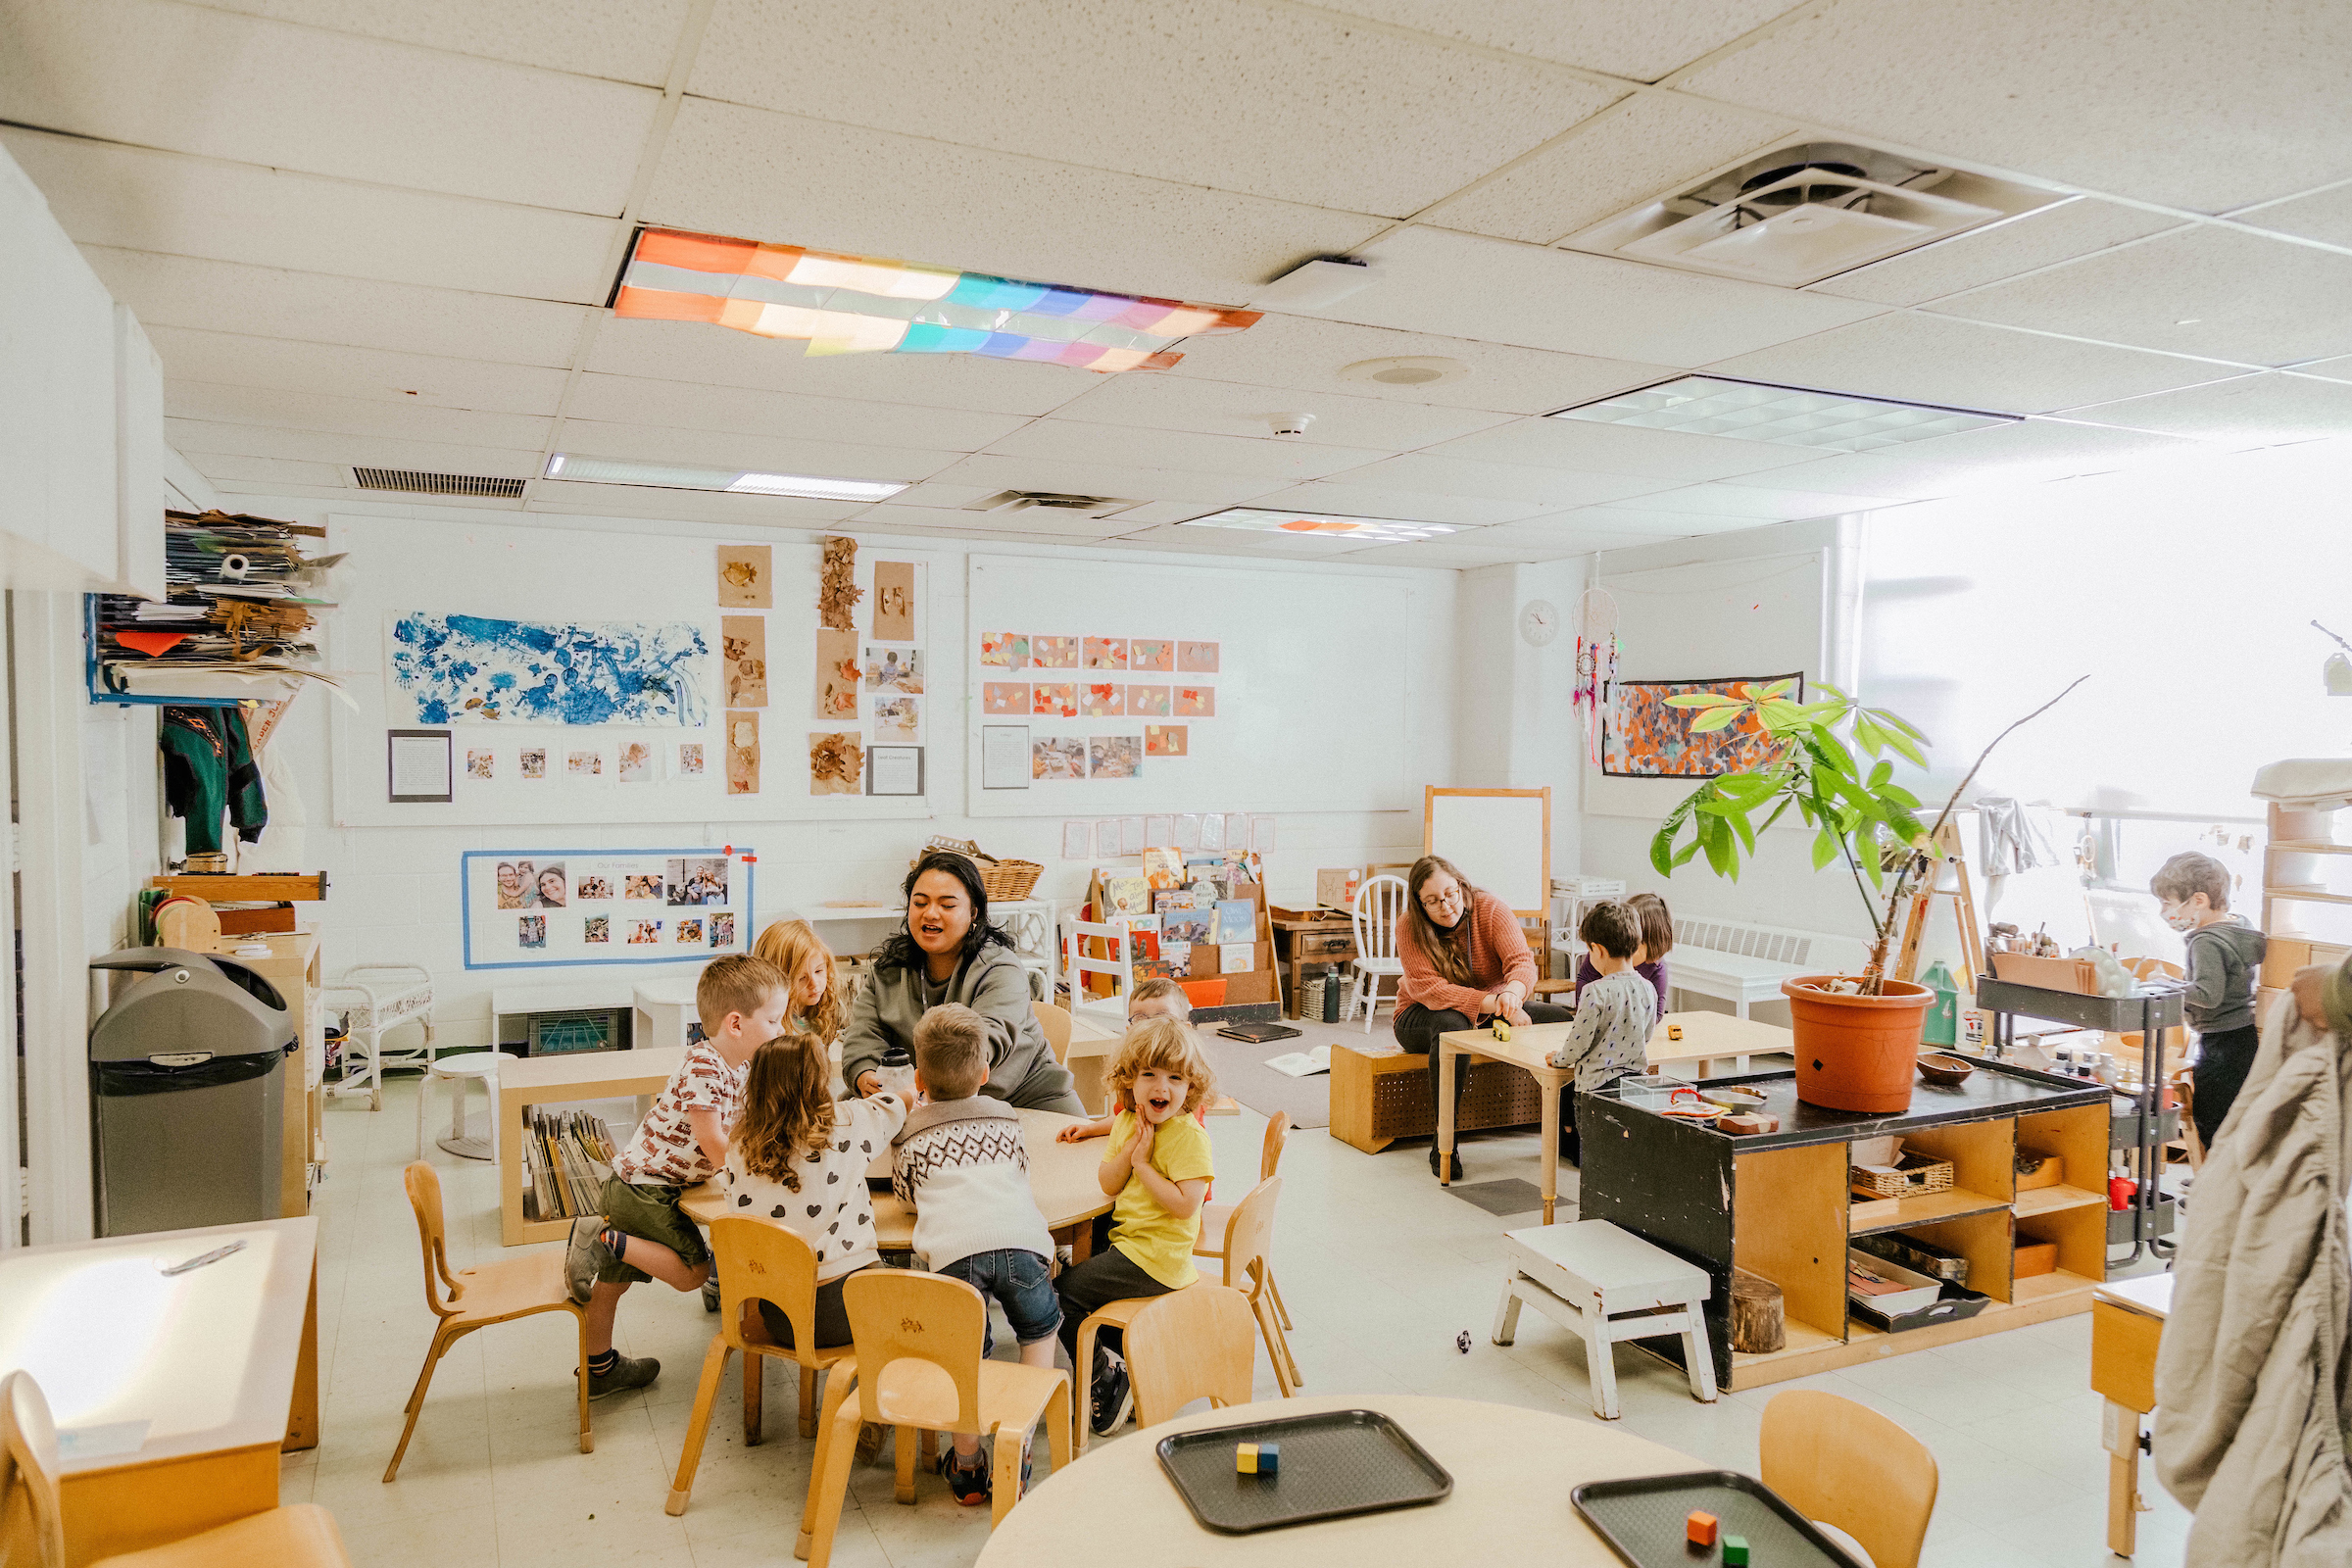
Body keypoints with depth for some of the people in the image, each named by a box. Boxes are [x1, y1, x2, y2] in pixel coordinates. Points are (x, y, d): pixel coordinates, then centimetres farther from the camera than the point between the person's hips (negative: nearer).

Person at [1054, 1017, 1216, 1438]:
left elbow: (1184, 1205, -26)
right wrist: (1130, 1150, -14)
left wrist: (1143, 1164, -22)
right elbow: (1108, 1185, 3)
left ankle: (1105, 1377, 13)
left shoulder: (1189, 1136, -19)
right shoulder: (1127, 1122, 5)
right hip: (1127, 1237, 9)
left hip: (1154, 1258, -9)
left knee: (1063, 1292, -5)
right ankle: (1122, 1354, 31)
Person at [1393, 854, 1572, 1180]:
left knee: (1562, 1020, -17)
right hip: (1422, 1017, -3)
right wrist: (1494, 1003, -42)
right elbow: (1430, 989, -28)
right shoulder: (1409, 928, -18)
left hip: (1491, 1015, 3)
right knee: (1451, 1026, -40)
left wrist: (1512, 991, -52)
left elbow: (1522, 961, -26)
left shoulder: (1491, 910, -13)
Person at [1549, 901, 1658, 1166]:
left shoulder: (1596, 992, -20)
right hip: (1636, 1077, 6)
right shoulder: (1648, 989, -1)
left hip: (1598, 1082, -6)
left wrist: (1559, 1058, 5)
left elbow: (1579, 1043, -15)